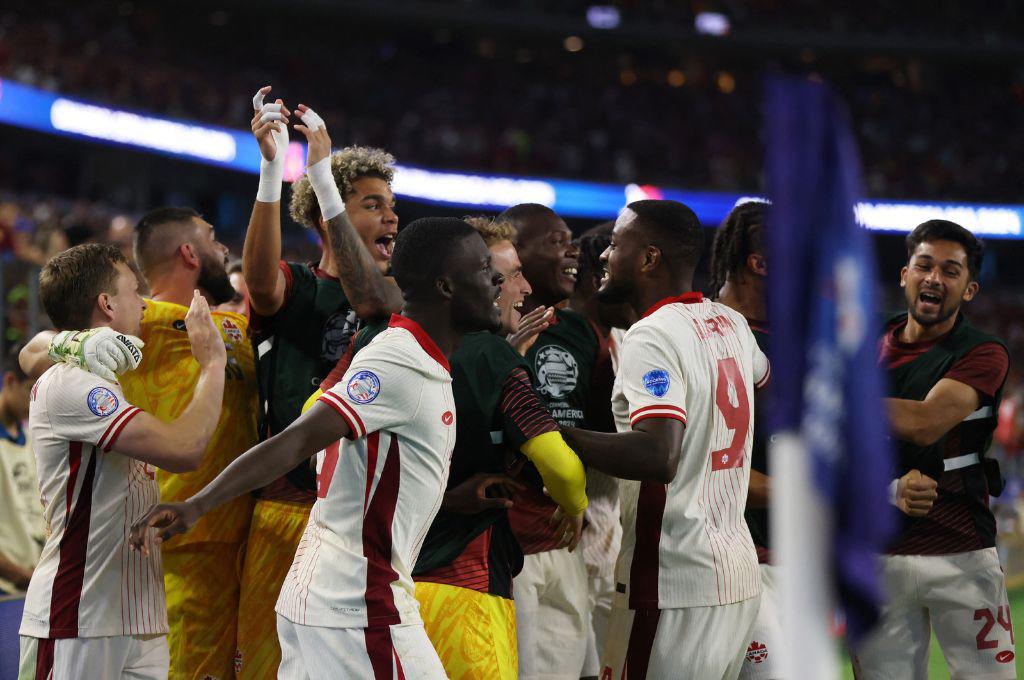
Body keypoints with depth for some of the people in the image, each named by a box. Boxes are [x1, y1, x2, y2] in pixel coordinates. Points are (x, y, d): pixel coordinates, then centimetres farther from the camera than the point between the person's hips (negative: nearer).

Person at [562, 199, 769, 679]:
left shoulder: (651, 338, -15)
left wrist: (554, 435, -27)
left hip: (675, 586, -9)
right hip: (737, 572, 9)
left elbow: (659, 456, -28)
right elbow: (763, 375, 36)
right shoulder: (731, 324, 12)